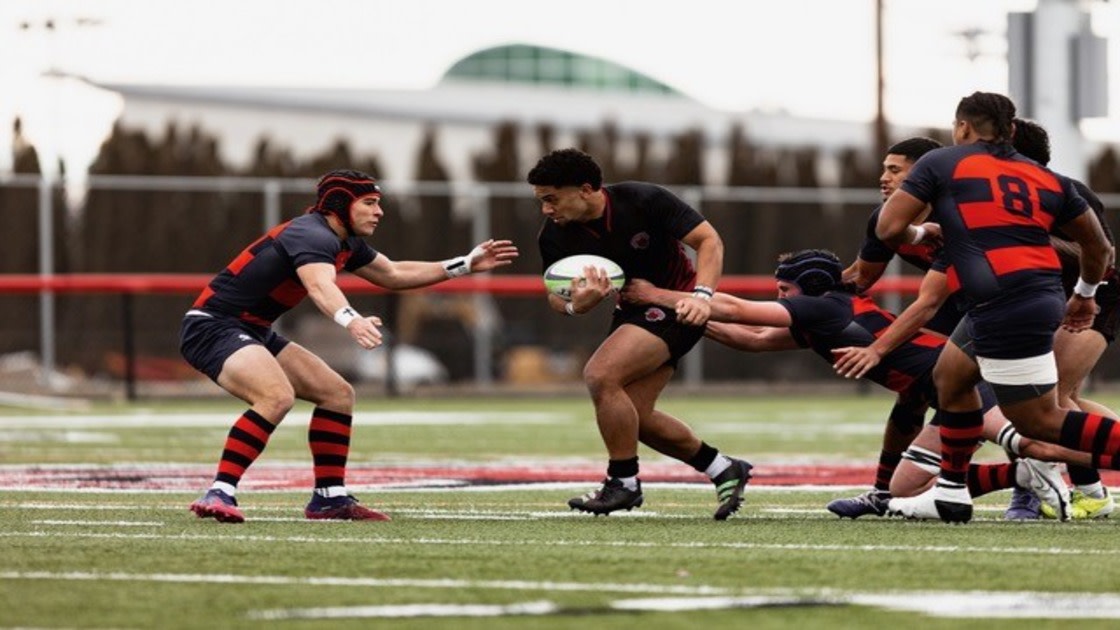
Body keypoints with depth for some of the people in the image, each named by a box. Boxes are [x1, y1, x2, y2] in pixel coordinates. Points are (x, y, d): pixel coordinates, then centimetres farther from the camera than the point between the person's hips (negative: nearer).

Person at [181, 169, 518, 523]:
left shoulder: (346, 244, 10)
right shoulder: (313, 235, -22)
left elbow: (392, 274, 27)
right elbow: (320, 285, -43)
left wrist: (465, 265, 24)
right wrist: (351, 321, -63)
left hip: (254, 332, 11)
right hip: (212, 327, -11)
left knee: (338, 394, 10)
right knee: (277, 396, -34)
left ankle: (330, 499, 15)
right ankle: (219, 496, -34)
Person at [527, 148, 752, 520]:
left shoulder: (644, 201, -23)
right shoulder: (555, 237, -9)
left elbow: (709, 240, -19)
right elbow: (556, 297, -1)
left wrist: (702, 294, -34)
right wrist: (575, 305, -26)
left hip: (674, 305, -7)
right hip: (632, 309, 7)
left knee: (600, 375, -24)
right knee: (633, 417, 5)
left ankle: (624, 482, -10)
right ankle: (724, 471, 23)